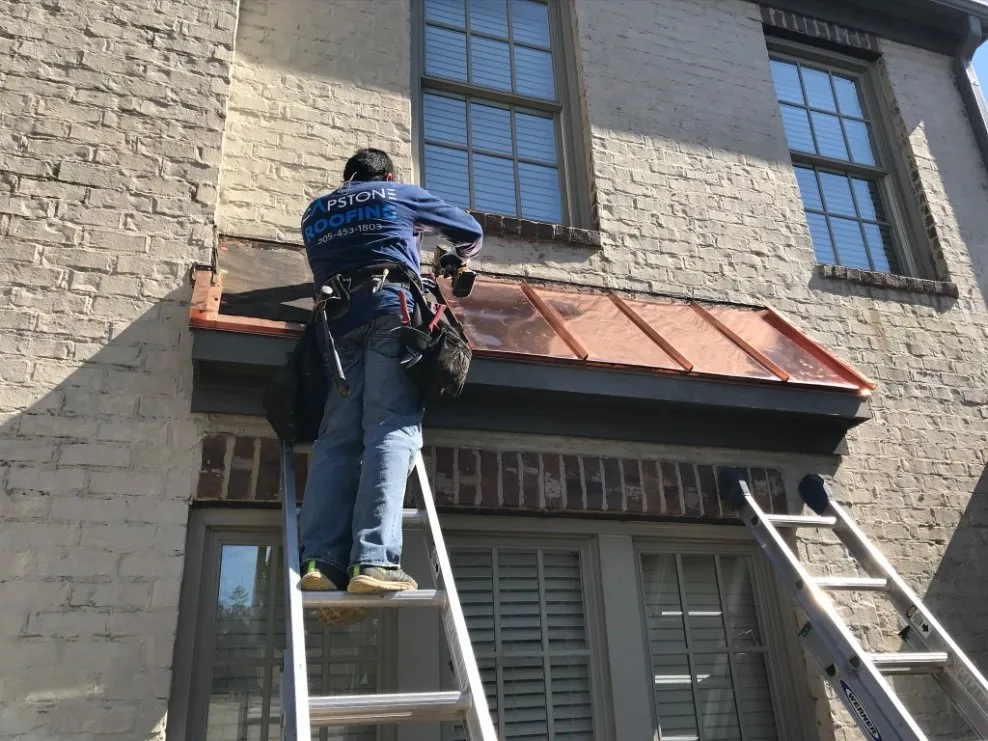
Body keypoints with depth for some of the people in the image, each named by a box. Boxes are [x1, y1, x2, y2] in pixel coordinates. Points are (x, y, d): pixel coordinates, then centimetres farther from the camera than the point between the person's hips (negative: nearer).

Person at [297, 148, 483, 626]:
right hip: (392, 308, -3)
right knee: (392, 430, -16)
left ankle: (321, 560, -23)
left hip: (336, 320, 4)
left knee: (336, 438, -5)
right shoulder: (400, 194, 23)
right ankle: (373, 560, -32)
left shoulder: (315, 213, 31)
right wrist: (462, 256, 52)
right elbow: (471, 230, 33)